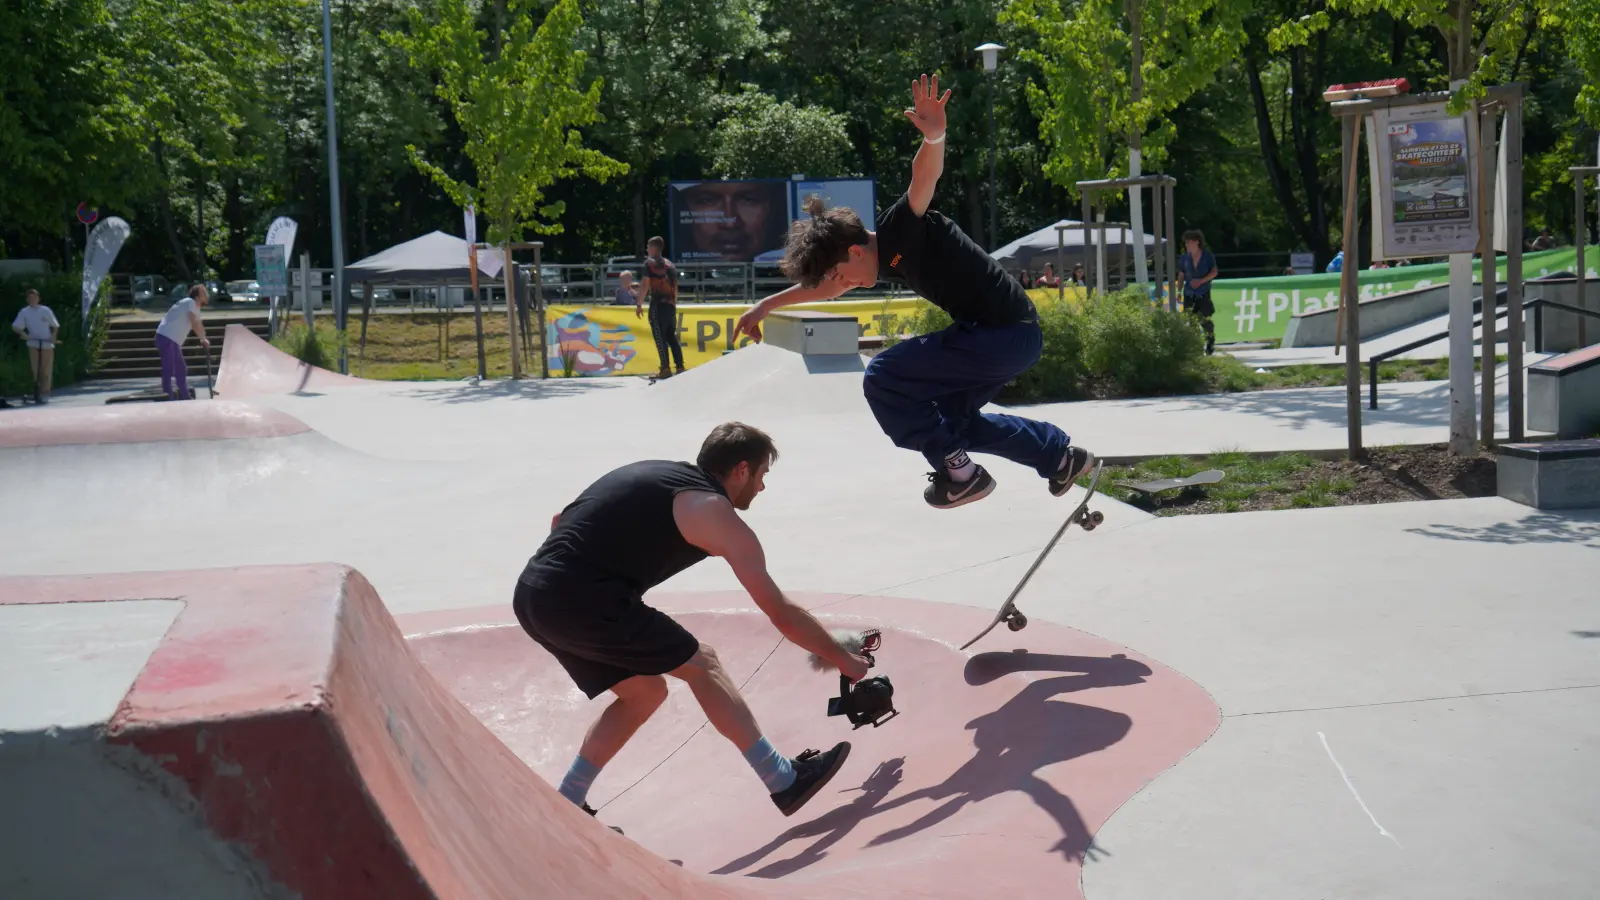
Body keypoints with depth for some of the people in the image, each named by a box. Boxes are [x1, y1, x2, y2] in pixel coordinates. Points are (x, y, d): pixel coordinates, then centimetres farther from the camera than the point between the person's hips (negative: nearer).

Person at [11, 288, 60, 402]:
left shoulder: (46, 310, 3)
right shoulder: (24, 312, 4)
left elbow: (55, 326, 8)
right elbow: (15, 326, 1)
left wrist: (53, 337, -7)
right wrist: (24, 335, -16)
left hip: (47, 344, 0)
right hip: (33, 344, 1)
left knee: (46, 370, -2)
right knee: (35, 370, -3)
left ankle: (45, 394, 3)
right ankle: (37, 392, 3)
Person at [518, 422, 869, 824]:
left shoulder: (656, 474, 22)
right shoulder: (716, 514, -1)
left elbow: (560, 520, 27)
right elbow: (782, 614, 2)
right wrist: (845, 660, 13)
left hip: (533, 595, 8)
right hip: (580, 600, -8)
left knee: (644, 691, 21)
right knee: (701, 664, 3)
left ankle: (565, 808, 28)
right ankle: (785, 782, 8)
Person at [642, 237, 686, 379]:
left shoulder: (650, 262, -2)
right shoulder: (670, 264, 17)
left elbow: (646, 285, -9)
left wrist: (639, 304, -6)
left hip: (658, 304, -6)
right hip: (671, 304, 6)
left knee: (660, 337, -5)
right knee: (672, 336, 13)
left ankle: (665, 369, -10)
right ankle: (680, 367, 8)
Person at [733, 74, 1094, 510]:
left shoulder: (899, 229, -15)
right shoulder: (886, 257, 12)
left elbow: (926, 175, -35)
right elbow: (819, 283, 28)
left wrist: (934, 136, -56)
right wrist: (766, 305, 33)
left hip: (1008, 332, -10)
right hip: (1011, 335, 10)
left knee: (882, 377, -13)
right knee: (952, 415, 29)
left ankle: (958, 472, -2)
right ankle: (1062, 455, 37)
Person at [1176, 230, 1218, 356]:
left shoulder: (1207, 256, -5)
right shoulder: (1184, 258, 2)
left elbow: (1214, 272, -5)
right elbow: (1181, 275, 8)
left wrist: (1201, 281, -17)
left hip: (1204, 293, -2)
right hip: (1189, 293, 2)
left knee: (1205, 320, 1)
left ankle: (1211, 343, 24)